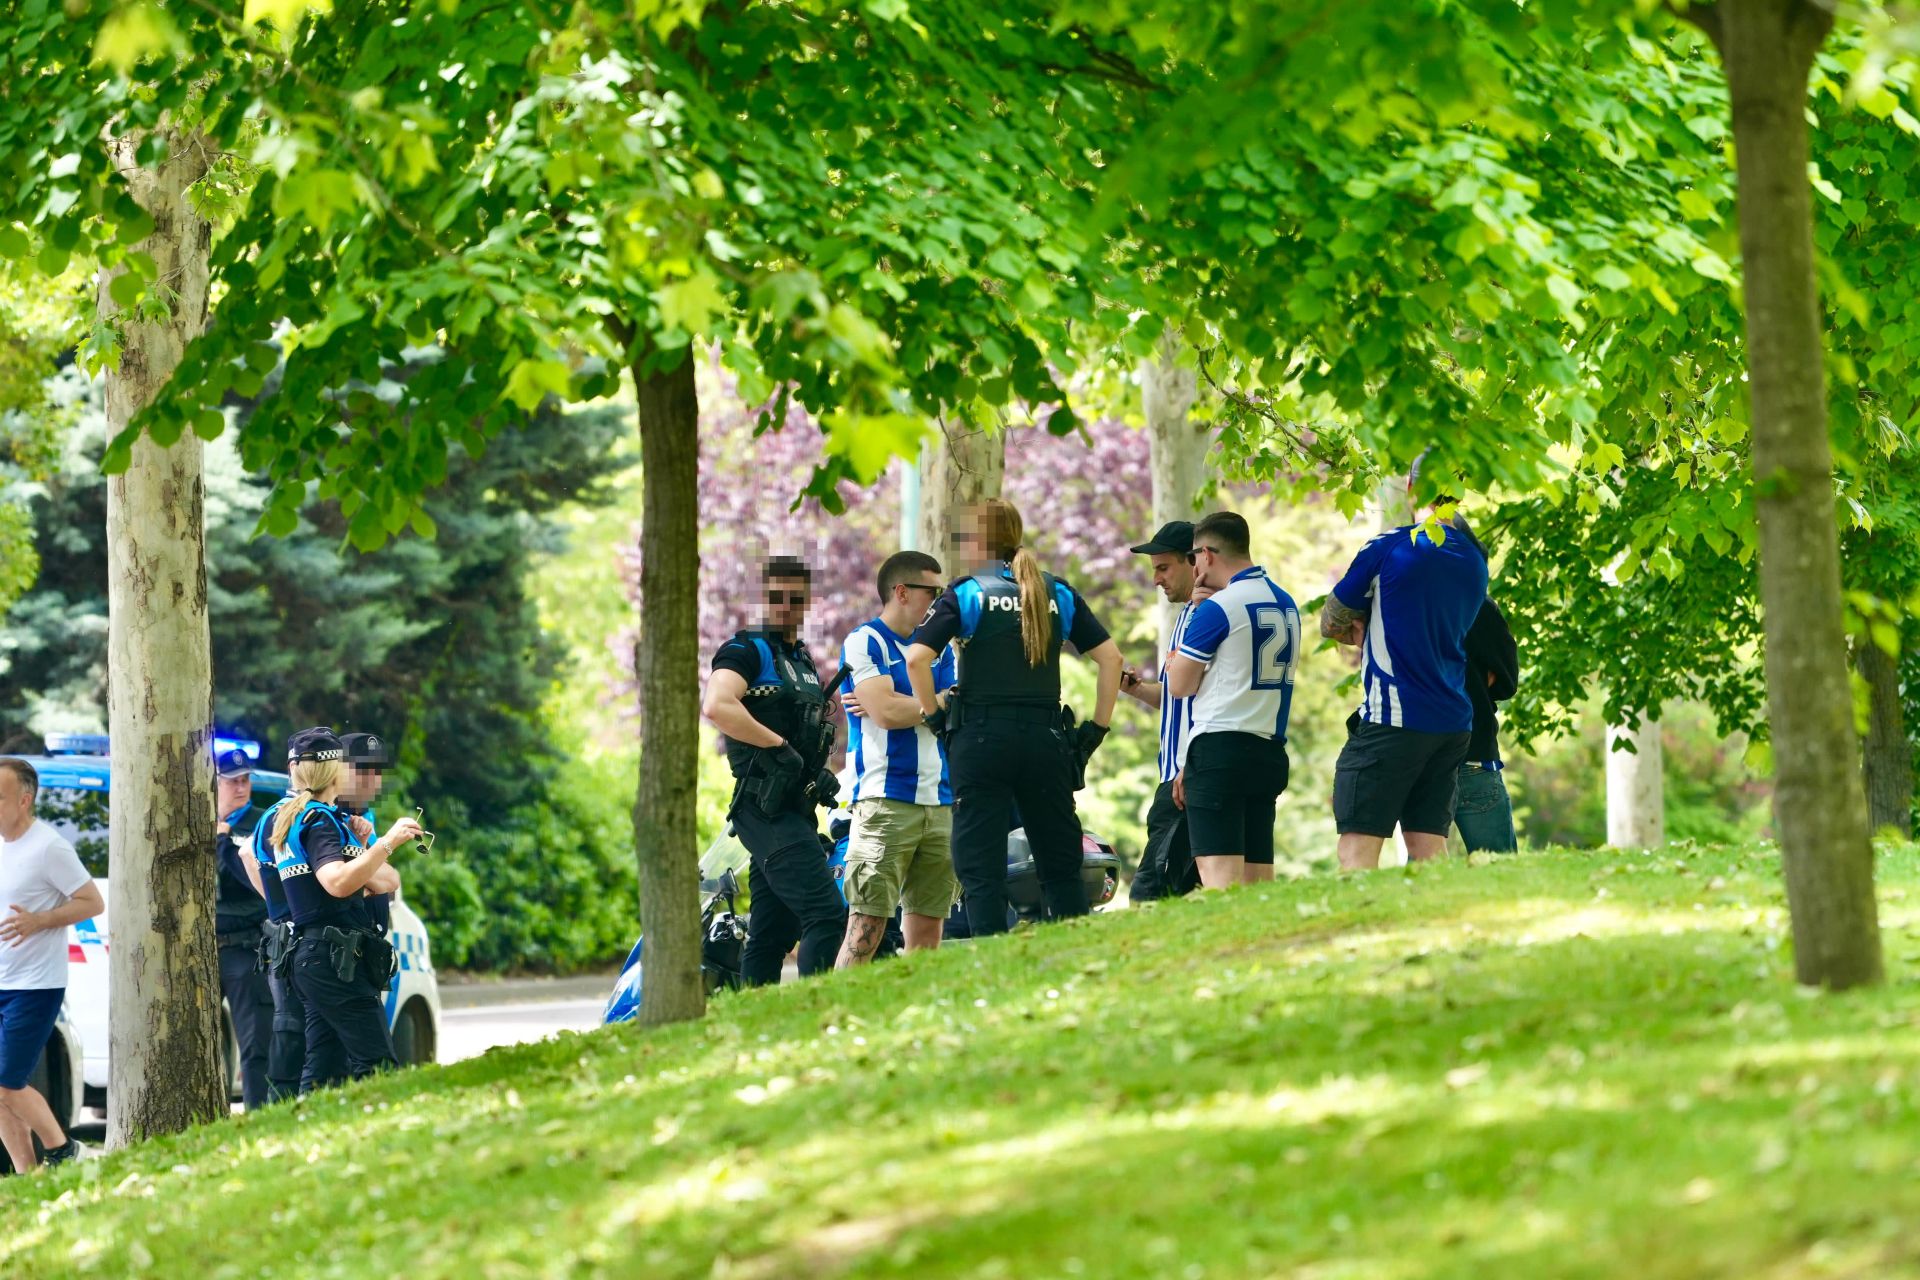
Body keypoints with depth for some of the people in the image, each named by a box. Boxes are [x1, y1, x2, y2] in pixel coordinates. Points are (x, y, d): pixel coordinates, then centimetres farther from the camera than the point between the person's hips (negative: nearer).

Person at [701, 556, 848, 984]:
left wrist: (819, 774, 13)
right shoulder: (746, 651, -6)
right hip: (766, 806, -9)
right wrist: (779, 746, -21)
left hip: (796, 808, 9)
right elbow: (716, 706, -25)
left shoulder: (804, 659, 22)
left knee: (772, 935, 9)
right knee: (826, 914, -21)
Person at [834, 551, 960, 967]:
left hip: (941, 803, 6)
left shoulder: (941, 647, 18)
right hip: (885, 802, -6)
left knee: (927, 925, 5)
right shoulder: (864, 642, -1)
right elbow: (886, 712, -14)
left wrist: (901, 706, -10)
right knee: (867, 924, -13)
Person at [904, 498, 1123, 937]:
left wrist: (933, 714, -1)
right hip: (1046, 737, 3)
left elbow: (916, 657, -13)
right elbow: (1110, 656, 9)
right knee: (1060, 866, 10)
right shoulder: (1059, 594, 11)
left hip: (982, 737, -3)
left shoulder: (966, 593, -1)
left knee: (980, 868, -1)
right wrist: (1097, 727, 12)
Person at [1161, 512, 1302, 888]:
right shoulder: (1286, 604, 15)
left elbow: (1180, 685, -3)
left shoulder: (1217, 609, -10)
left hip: (1220, 753, -8)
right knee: (1259, 885, 6)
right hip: (1271, 754, 8)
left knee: (1219, 879, -12)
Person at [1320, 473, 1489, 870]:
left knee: (1357, 850, -7)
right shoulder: (1475, 561, 11)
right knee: (1429, 854, 7)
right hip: (1454, 723, 6)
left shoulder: (1387, 549, -8)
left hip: (1392, 721, -6)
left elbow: (1331, 625, 3)